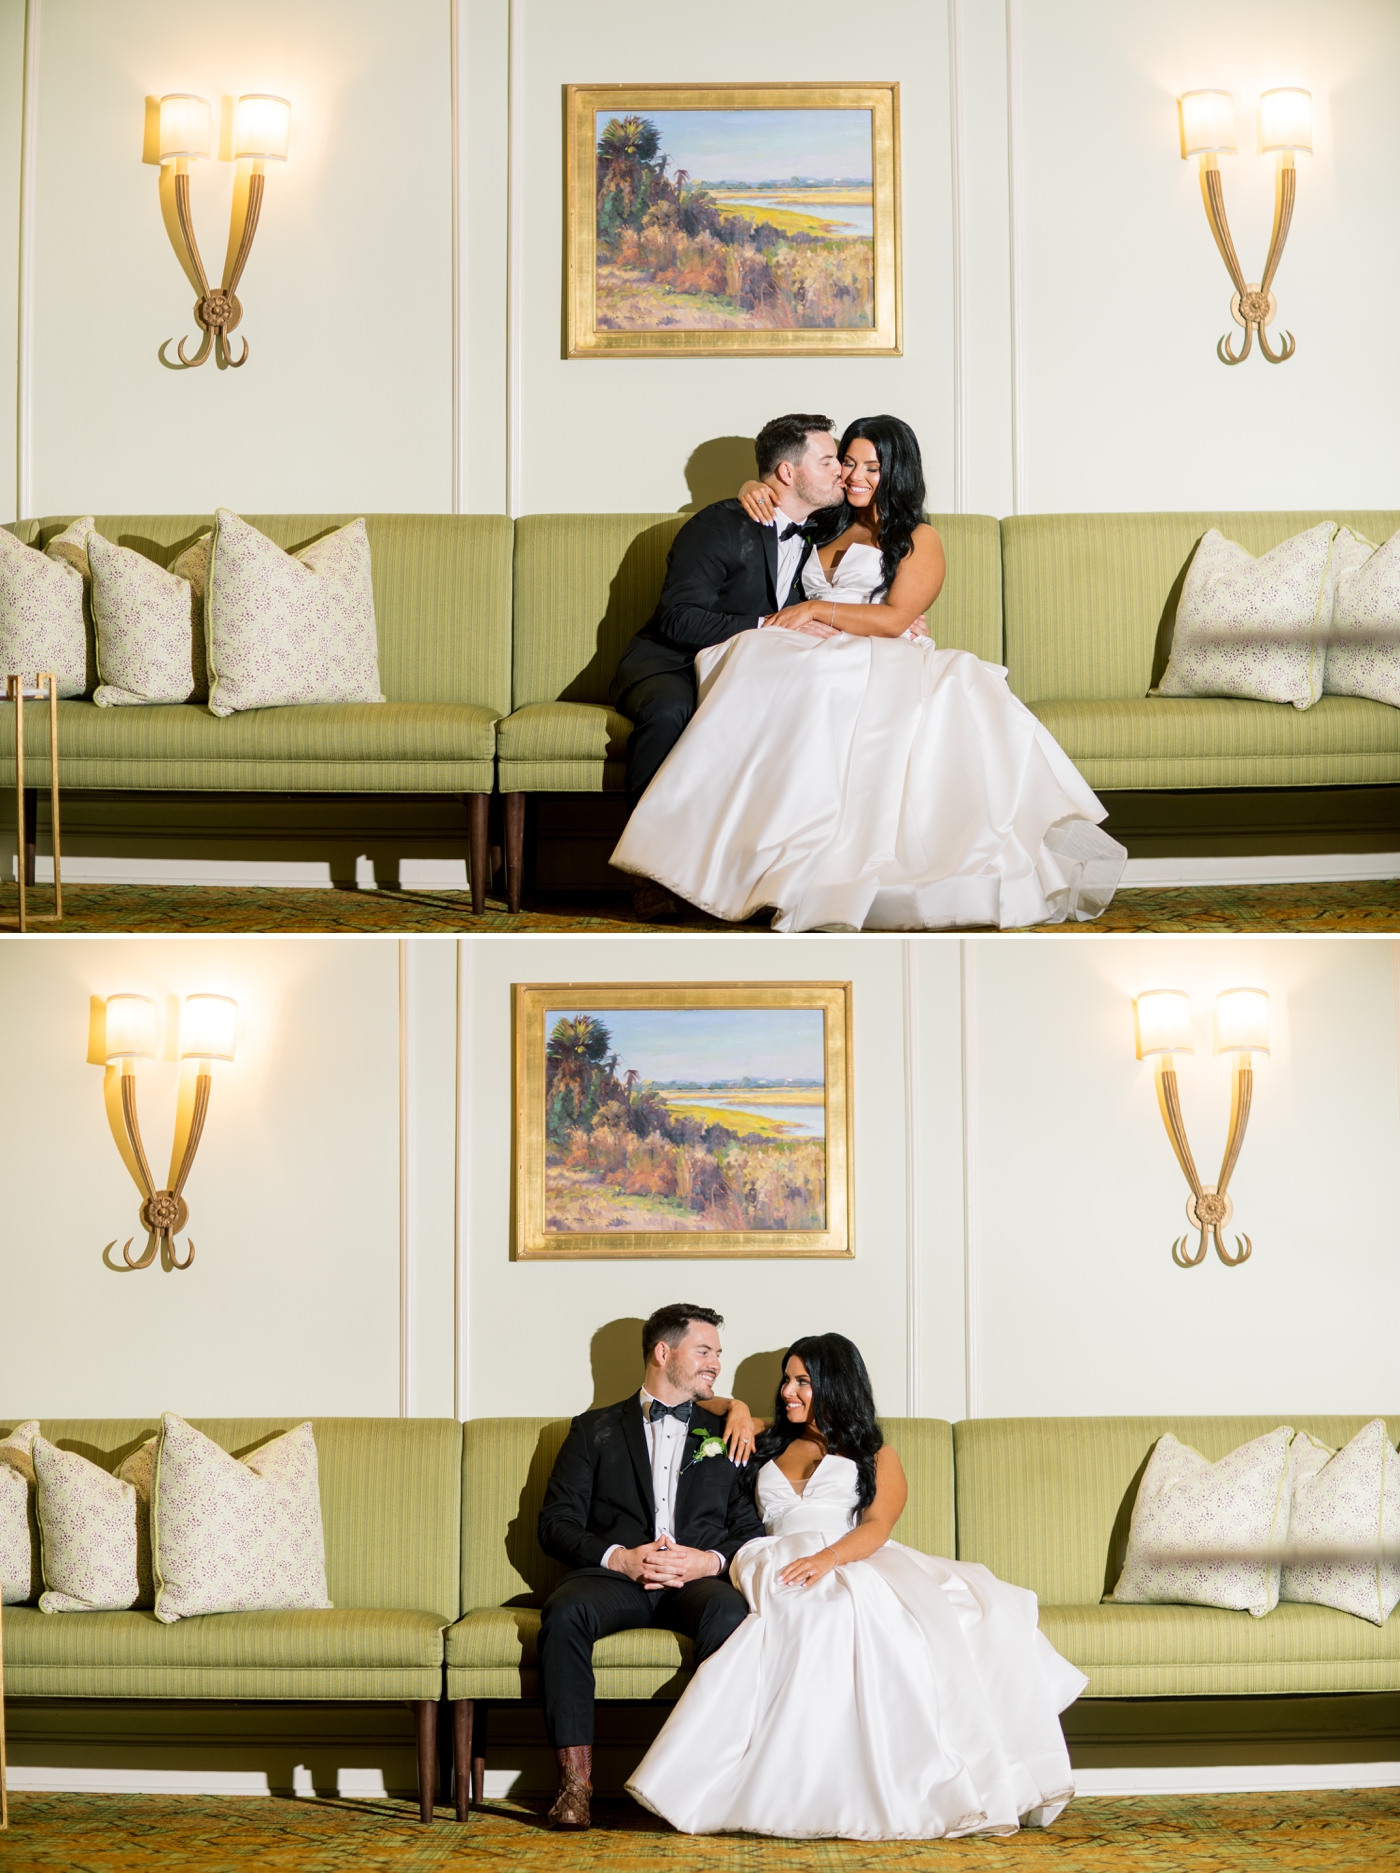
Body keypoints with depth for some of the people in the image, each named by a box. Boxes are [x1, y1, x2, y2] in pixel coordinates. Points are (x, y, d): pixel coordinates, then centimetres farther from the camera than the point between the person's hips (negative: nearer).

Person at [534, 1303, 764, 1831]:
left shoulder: (726, 1436, 23)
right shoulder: (595, 1430, 19)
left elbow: (753, 1530, 13)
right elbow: (556, 1525, 8)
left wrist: (709, 1560, -10)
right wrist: (620, 1557, -10)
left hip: (700, 1581, 1)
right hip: (614, 1576, 0)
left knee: (729, 1615, -36)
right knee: (564, 1613, -35)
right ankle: (575, 1781, -32)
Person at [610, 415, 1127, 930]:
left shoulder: (919, 540, 12)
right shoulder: (827, 526, 27)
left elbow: (893, 619, -1)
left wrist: (817, 610, -8)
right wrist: (756, 490, 19)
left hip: (886, 666, -3)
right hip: (818, 664, 3)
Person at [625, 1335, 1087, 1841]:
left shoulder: (875, 1456, 20)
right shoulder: (769, 1443, 32)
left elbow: (876, 1527, 1)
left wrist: (829, 1557, -20)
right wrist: (736, 1409, 21)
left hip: (855, 1565, -1)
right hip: (783, 1565, 1)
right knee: (830, 1612, -40)